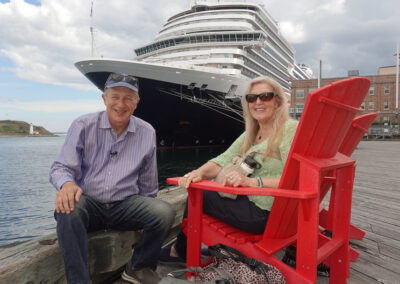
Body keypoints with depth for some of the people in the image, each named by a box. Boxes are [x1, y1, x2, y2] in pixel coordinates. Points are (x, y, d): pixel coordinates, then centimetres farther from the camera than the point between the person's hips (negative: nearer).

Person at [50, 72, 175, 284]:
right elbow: (61, 167, -3)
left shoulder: (147, 133, 5)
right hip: (88, 203, -1)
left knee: (165, 212, -24)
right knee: (68, 210, -34)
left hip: (125, 204, 2)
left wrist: (147, 215, 16)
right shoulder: (83, 126, 0)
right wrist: (67, 184, -28)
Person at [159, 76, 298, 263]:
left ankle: (182, 252, 23)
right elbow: (224, 160, 1)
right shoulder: (251, 133, 11)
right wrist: (199, 172, -18)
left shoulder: (290, 129, -14)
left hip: (266, 213, -8)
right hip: (252, 200, 8)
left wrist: (252, 181, -36)